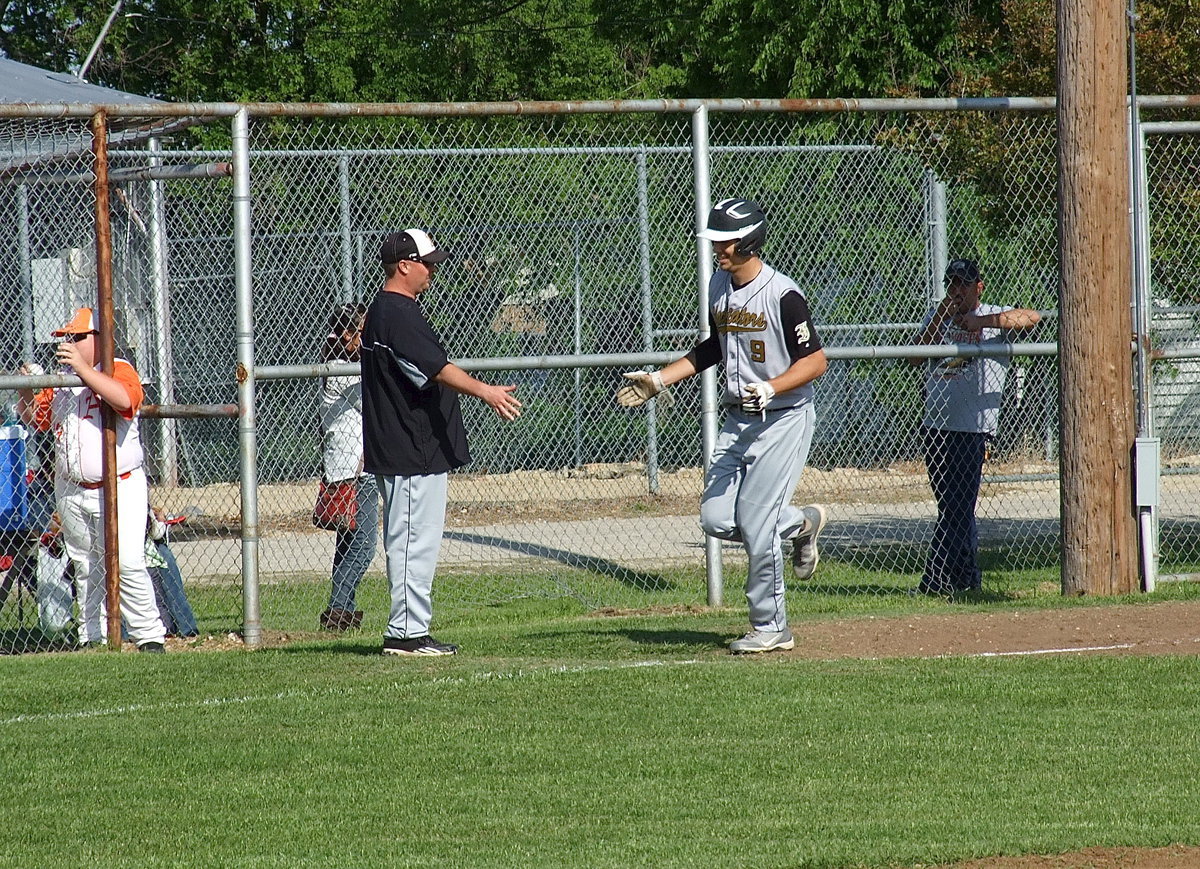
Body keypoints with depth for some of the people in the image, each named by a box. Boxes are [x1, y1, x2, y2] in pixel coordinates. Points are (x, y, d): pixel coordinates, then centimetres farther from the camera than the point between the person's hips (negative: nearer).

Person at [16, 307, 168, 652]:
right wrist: (26, 392, -4)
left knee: (128, 562, -14)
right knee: (86, 568, 10)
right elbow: (36, 419, 17)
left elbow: (125, 398, -28)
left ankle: (149, 635, -7)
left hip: (120, 488, -6)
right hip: (71, 491, 6)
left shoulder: (118, 370, -6)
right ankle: (93, 636, 18)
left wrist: (82, 368, -31)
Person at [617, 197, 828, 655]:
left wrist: (771, 388, -30)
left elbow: (815, 360, -17)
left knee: (755, 525, -8)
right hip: (737, 419, 8)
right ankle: (802, 522, 28)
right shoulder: (718, 286, 7)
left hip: (783, 419, -8)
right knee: (717, 519, 2)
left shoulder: (781, 294, -17)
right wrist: (658, 379, 16)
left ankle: (770, 629, 6)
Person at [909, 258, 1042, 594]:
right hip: (935, 425, 6)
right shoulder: (937, 317, 14)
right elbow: (915, 357, 2)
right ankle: (967, 575, 21)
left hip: (973, 428, -6)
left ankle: (937, 579, -12)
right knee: (950, 504, 12)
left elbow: (1032, 317, -19)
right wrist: (939, 320, -8)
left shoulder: (993, 317, -1)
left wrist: (980, 322, -25)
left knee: (958, 506, -9)